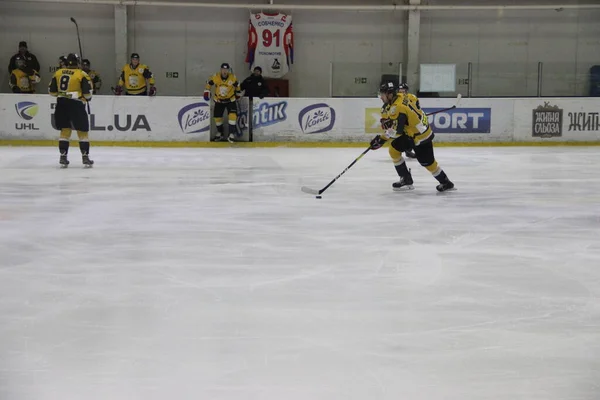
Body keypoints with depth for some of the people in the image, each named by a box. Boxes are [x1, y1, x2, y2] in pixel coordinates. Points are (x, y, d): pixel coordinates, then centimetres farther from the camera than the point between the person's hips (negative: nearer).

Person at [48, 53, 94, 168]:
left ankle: (63, 157, 8)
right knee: (82, 131, 5)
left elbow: (51, 91, 10)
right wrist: (88, 98, 13)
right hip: (76, 105, -4)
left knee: (65, 130, 12)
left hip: (61, 105, 4)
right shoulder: (82, 74, -6)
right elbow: (87, 92, -9)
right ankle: (85, 157, 3)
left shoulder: (58, 73, 7)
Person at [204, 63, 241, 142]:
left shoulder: (233, 78, -18)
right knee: (217, 116, 5)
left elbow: (237, 85, 3)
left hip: (230, 99, -1)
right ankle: (220, 133, 28)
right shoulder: (215, 77, -18)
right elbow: (208, 83, 1)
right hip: (219, 100, 1)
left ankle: (231, 134, -13)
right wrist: (206, 92, -1)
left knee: (232, 115, -19)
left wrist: (238, 93, 14)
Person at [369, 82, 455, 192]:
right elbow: (387, 109, 21)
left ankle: (446, 183, 17)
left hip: (420, 136, -10)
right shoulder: (398, 97, 0)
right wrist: (385, 119, 3)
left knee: (428, 163, -2)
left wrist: (382, 139, -27)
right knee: (394, 149, 5)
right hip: (410, 133, 10)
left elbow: (397, 129, -32)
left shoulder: (398, 107, -28)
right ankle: (406, 179, 10)